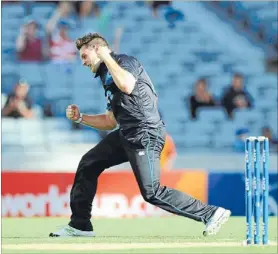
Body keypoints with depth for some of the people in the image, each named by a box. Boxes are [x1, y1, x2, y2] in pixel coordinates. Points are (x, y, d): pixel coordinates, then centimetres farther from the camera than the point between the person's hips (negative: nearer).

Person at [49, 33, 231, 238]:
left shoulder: (125, 61, -4)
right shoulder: (108, 77, 23)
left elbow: (127, 86, -27)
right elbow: (111, 121, 27)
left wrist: (106, 57, -15)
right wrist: (80, 118, 16)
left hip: (145, 135, -10)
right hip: (127, 134, 10)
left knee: (152, 193, -13)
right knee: (89, 164, 13)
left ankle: (211, 213, -8)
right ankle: (80, 225, 21)